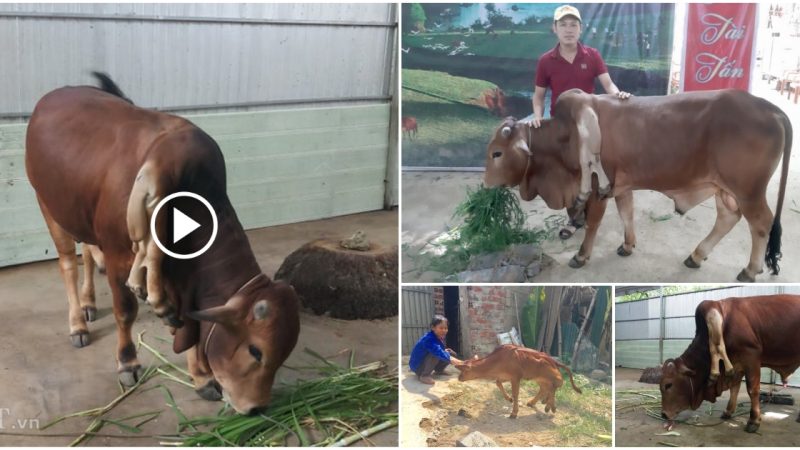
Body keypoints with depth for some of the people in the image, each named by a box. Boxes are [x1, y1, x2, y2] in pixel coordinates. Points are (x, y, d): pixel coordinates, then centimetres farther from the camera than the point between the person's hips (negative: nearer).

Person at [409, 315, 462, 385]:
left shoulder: (439, 337, -2)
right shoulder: (429, 339, -32)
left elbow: (440, 350, 17)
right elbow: (437, 351, -50)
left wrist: (444, 350, -6)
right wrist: (450, 359, -64)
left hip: (426, 364, 9)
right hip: (417, 365, -9)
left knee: (452, 353, 2)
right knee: (435, 354, -36)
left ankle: (438, 370, 19)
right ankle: (423, 375, -20)